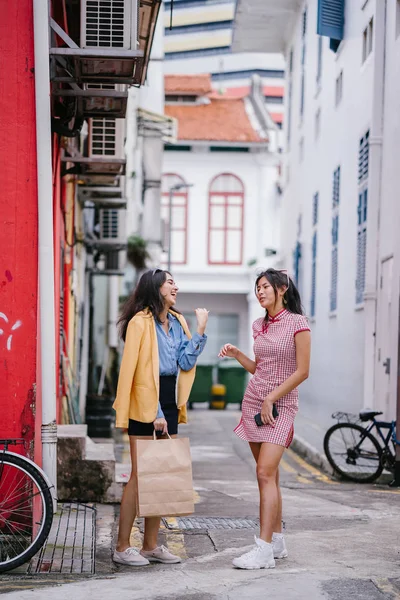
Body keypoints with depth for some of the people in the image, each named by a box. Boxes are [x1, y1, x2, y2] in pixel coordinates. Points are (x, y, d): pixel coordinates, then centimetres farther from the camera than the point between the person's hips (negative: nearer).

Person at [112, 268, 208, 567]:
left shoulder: (178, 321, 12)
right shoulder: (140, 322, -11)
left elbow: (186, 363, 2)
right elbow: (132, 370, -15)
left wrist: (200, 329, -5)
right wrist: (154, 413, -19)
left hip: (169, 403, 7)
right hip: (145, 402, -7)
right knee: (141, 475, -4)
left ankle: (151, 545, 18)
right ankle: (122, 547, 4)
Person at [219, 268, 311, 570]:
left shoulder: (297, 323, -8)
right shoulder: (260, 325, 12)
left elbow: (302, 371, -11)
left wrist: (271, 399, -13)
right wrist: (237, 354, 4)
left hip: (280, 405, -7)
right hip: (254, 401, 7)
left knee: (265, 473, -15)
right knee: (269, 474, 8)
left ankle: (264, 550, -17)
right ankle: (277, 541, 15)